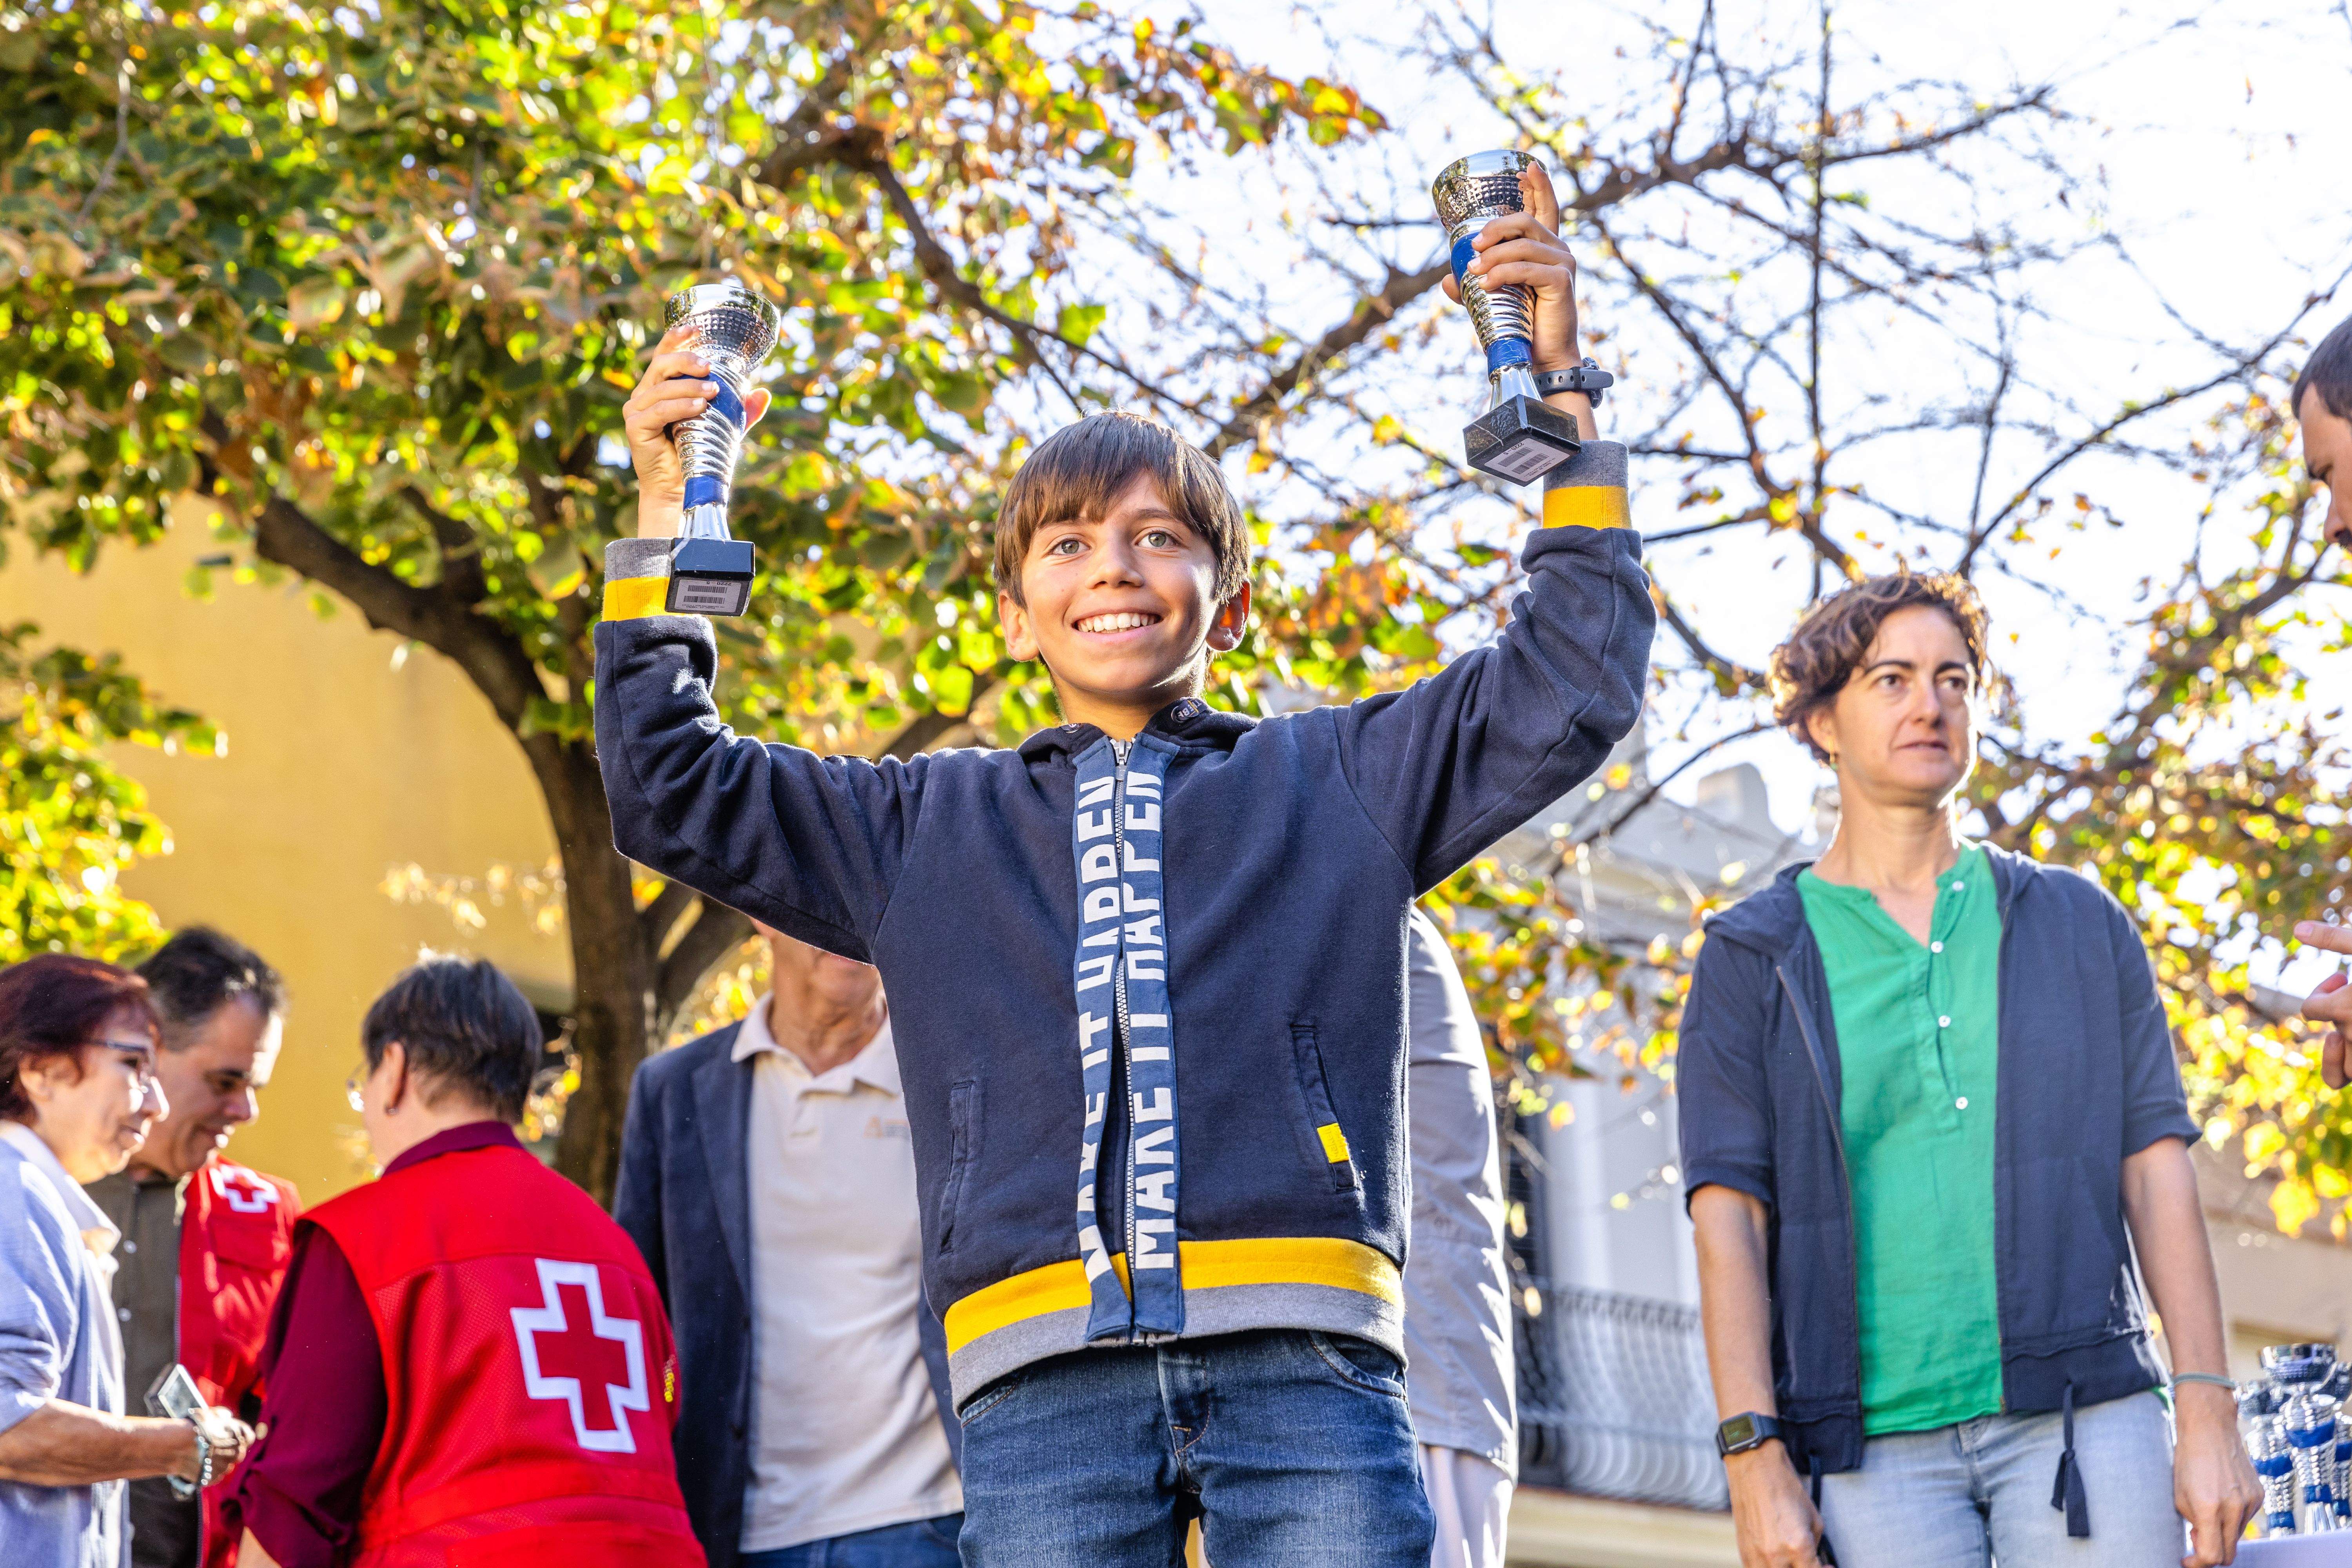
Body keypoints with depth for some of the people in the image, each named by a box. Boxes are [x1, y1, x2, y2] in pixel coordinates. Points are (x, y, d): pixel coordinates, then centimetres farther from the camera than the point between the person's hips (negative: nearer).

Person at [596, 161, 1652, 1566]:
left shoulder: (1333, 782, 21)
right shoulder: (930, 828, 25)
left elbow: (1575, 689, 16)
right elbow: (671, 792, 23)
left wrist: (1560, 394, 11)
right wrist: (666, 514, 17)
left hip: (1304, 1366, -1)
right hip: (1045, 1387, 1)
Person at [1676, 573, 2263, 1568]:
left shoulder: (2079, 926, 14)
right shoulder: (1753, 961, 9)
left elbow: (2156, 1173, 9)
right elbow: (1729, 1217, 2)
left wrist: (2208, 1416, -1)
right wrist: (1756, 1461, -9)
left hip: (2079, 1417, 1)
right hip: (1873, 1444, -1)